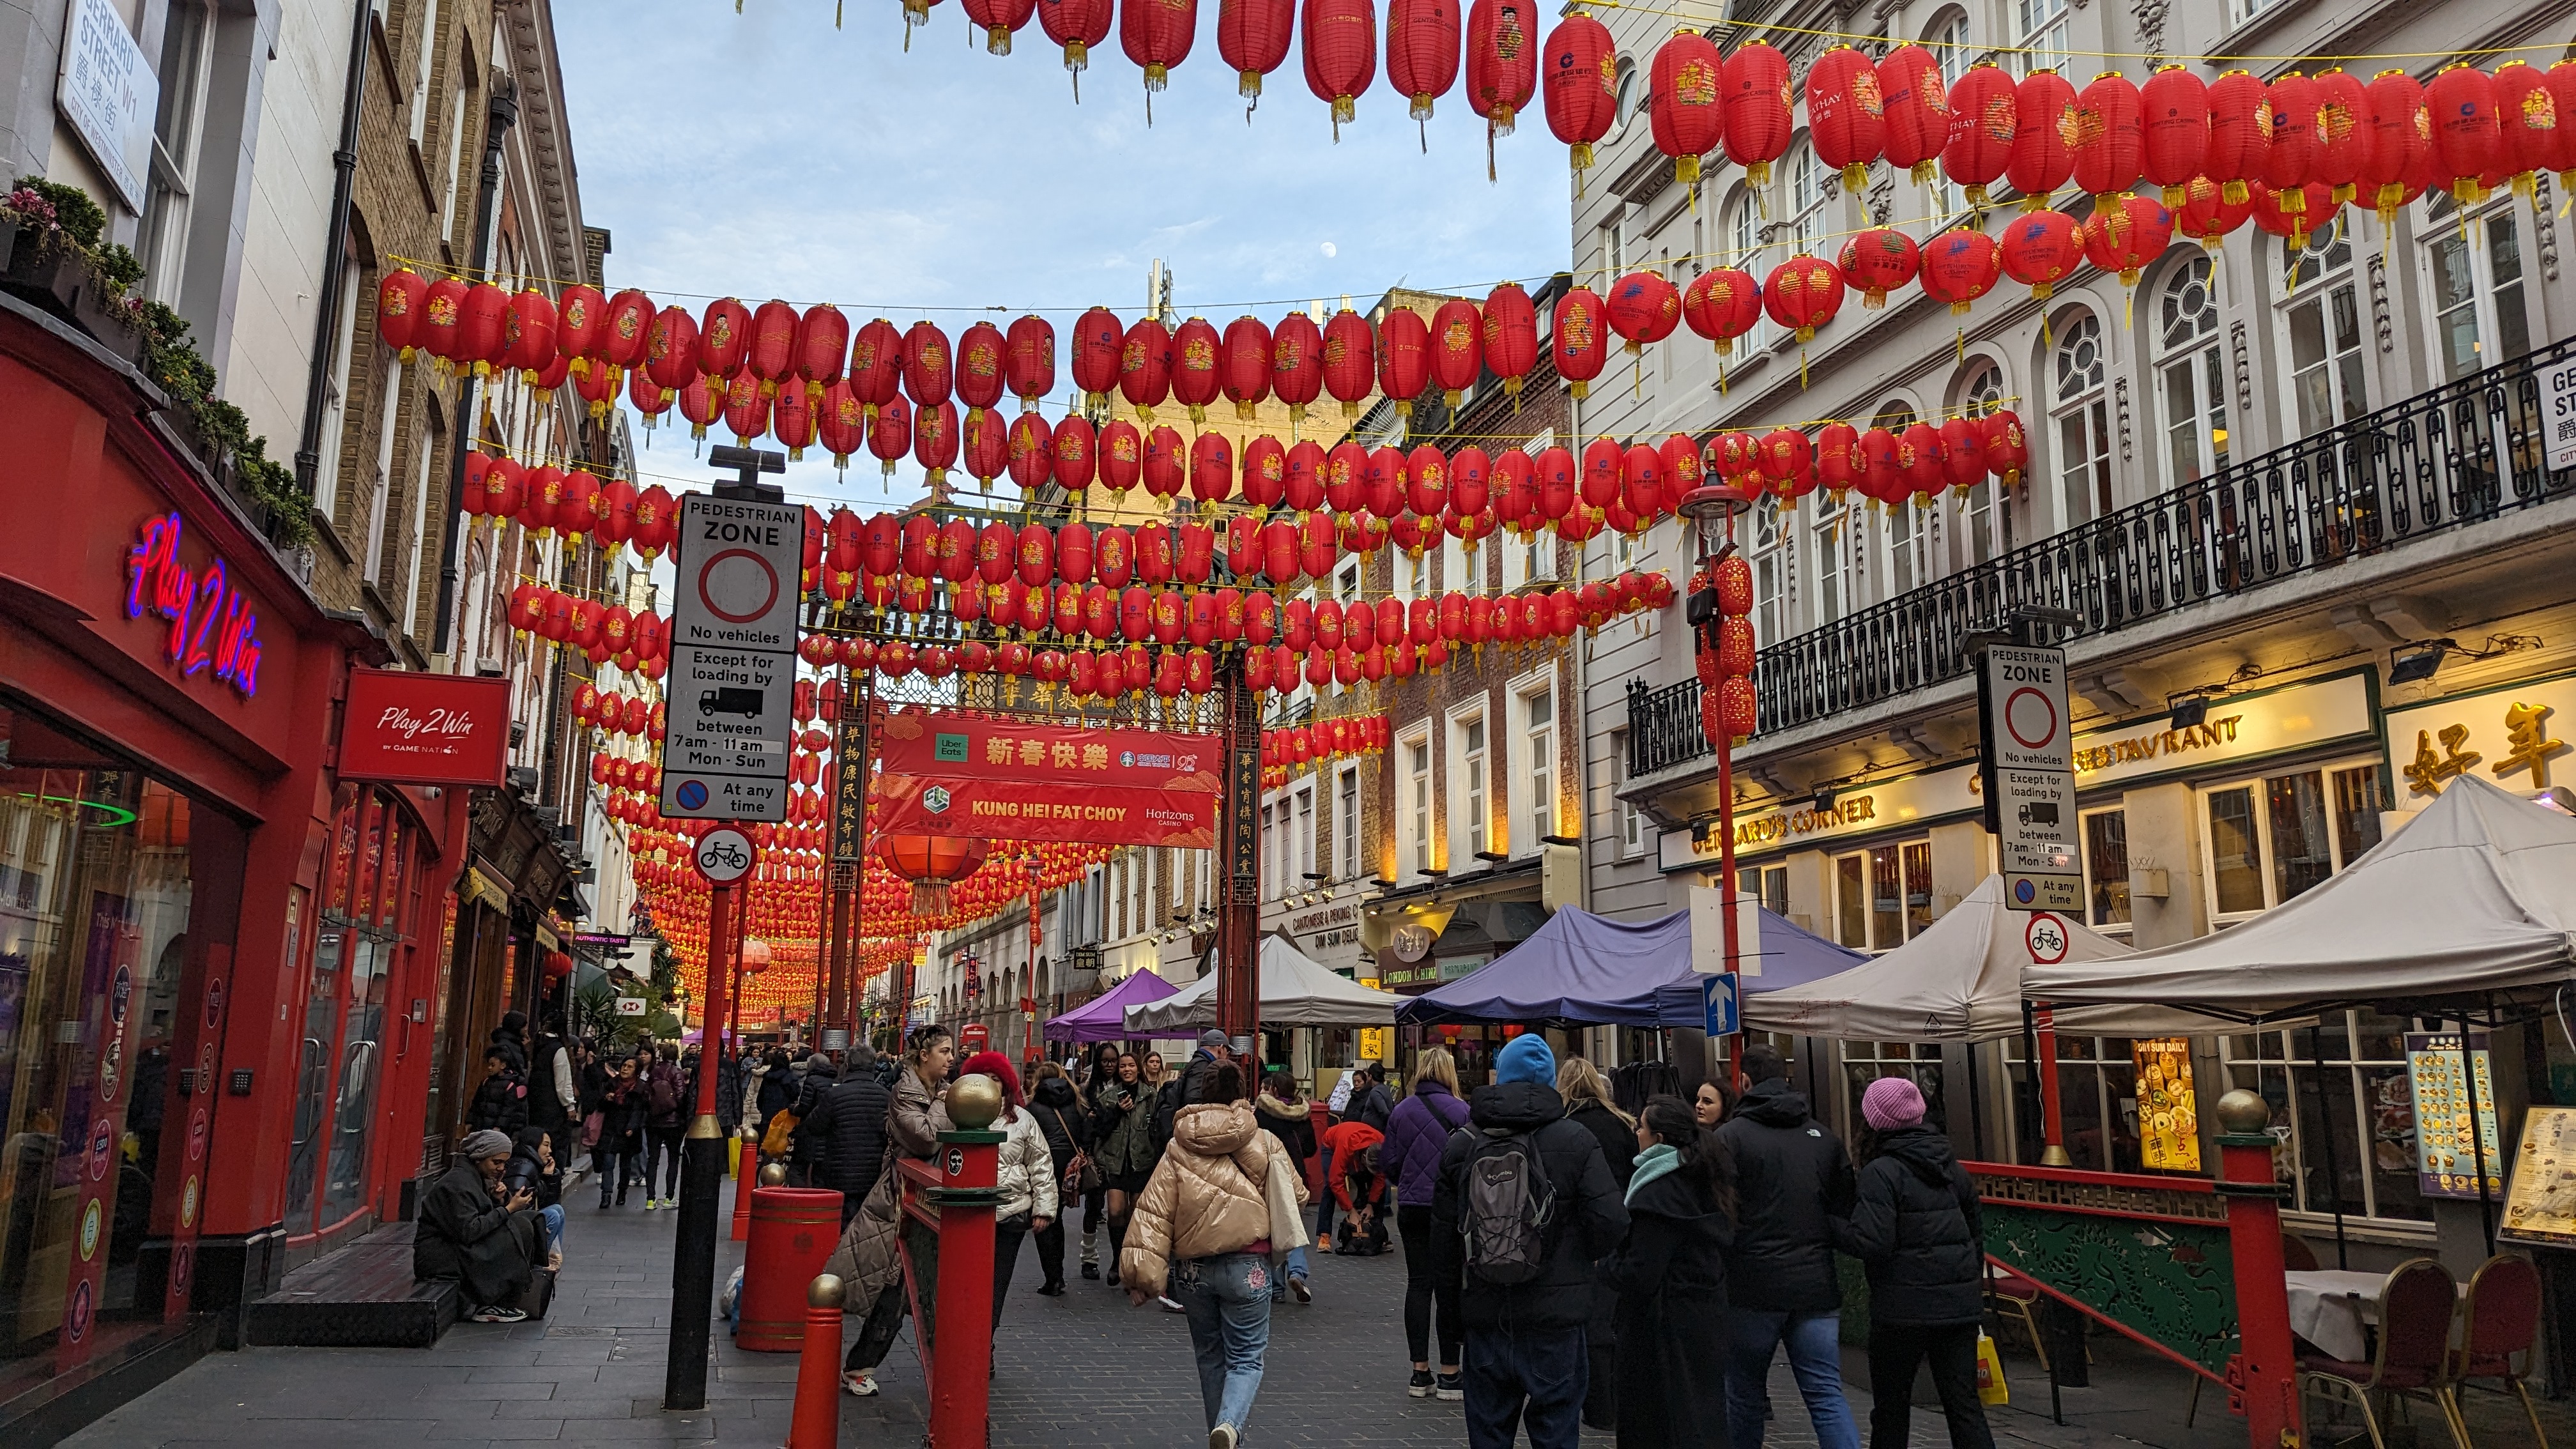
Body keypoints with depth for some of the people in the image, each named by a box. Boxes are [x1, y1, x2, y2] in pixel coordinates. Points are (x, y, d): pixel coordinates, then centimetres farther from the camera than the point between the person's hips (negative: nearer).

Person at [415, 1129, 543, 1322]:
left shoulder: (475, 1177, 13)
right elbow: (467, 1231, -25)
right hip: (439, 1258, -10)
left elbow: (485, 1221, 14)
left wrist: (499, 1201, -4)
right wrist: (508, 1209, -21)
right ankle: (487, 1306, -15)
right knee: (520, 1227, -20)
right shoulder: (458, 1182, -16)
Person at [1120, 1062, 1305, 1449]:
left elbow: (1154, 1212, -6)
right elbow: (1296, 1197, 6)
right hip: (1247, 1268, -2)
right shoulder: (1265, 1144, -3)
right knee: (1246, 1357, 5)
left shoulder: (1179, 1148, -1)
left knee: (1210, 1356, 20)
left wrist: (1144, 1273, -6)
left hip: (1192, 1268, 2)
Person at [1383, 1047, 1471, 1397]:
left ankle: (1420, 1372, 12)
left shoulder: (1401, 1111, 2)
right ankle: (1449, 1375, 8)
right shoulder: (1461, 1111, -9)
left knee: (1418, 1284, 10)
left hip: (1411, 1208, 3)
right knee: (1449, 1286, 4)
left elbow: (1389, 1163, 5)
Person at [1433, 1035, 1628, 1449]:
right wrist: (1578, 1257, 8)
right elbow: (1611, 1223, -13)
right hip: (1556, 1318, -2)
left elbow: (1443, 1228, 4)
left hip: (1484, 1315, 3)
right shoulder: (1576, 1142, -9)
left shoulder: (1461, 1145, 0)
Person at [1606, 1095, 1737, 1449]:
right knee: (1703, 1419, 17)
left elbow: (1639, 1276, -22)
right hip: (1707, 1318, 9)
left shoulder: (1657, 1193, -20)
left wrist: (1605, 1264, -4)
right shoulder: (1705, 1182, 7)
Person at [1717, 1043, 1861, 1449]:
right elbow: (1845, 1211, 12)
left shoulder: (1731, 1135, -7)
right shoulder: (1824, 1136, 8)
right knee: (1827, 1395, 4)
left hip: (1752, 1287, -3)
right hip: (1817, 1286, 4)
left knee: (1744, 1393, 11)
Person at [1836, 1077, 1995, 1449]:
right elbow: (1976, 1234, 17)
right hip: (1960, 1305, 6)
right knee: (1965, 1404, 6)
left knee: (1891, 1406, 9)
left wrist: (1829, 1224, -6)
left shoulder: (1882, 1172, -13)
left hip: (1905, 1307, -6)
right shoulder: (1952, 1167, 10)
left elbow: (1870, 1241, -21)